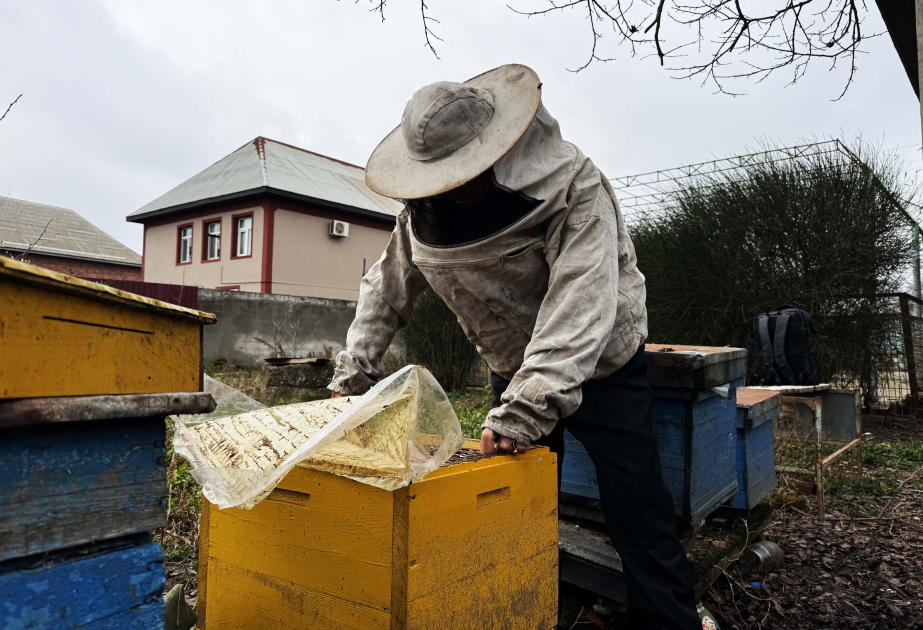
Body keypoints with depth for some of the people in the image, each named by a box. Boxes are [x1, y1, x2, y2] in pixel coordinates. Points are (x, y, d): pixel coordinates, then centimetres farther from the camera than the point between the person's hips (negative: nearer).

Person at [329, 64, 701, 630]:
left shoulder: (573, 184, -26)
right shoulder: (426, 212, -10)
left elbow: (581, 301, -37)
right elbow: (387, 289, 1)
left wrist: (527, 407, -44)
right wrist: (355, 373, -5)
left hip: (602, 366, -4)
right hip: (513, 370, 5)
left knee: (640, 518, -2)